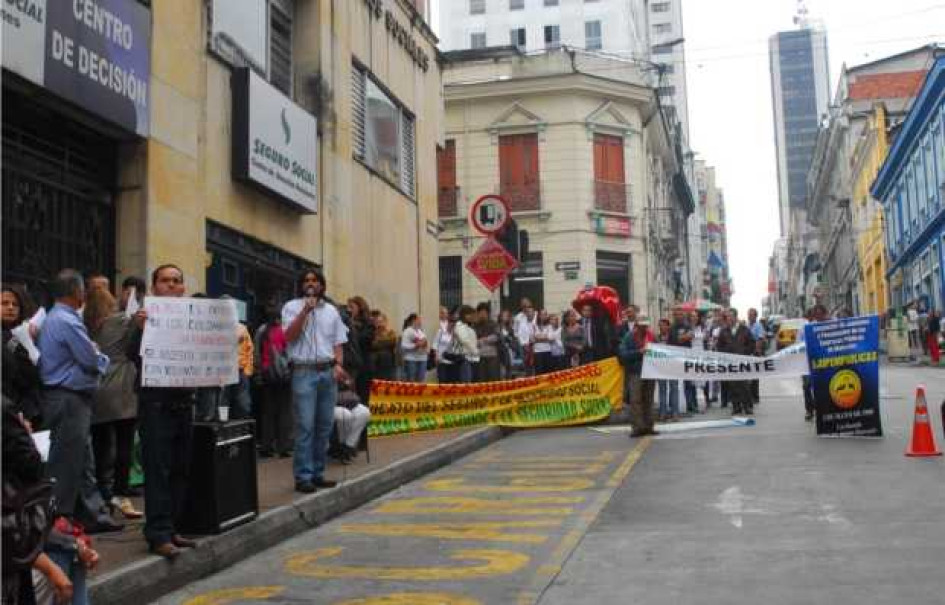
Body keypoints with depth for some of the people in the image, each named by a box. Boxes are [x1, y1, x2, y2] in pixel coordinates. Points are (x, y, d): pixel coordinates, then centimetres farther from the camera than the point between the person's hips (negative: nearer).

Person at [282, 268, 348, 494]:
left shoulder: (331, 310, 15)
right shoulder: (292, 307, 3)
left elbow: (338, 342, 16)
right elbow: (289, 336, -11)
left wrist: (338, 365, 0)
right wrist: (305, 310, -16)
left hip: (328, 371, 5)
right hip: (304, 371, -5)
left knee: (325, 425, 6)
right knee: (305, 426, -8)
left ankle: (317, 473, 15)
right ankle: (303, 477, -3)